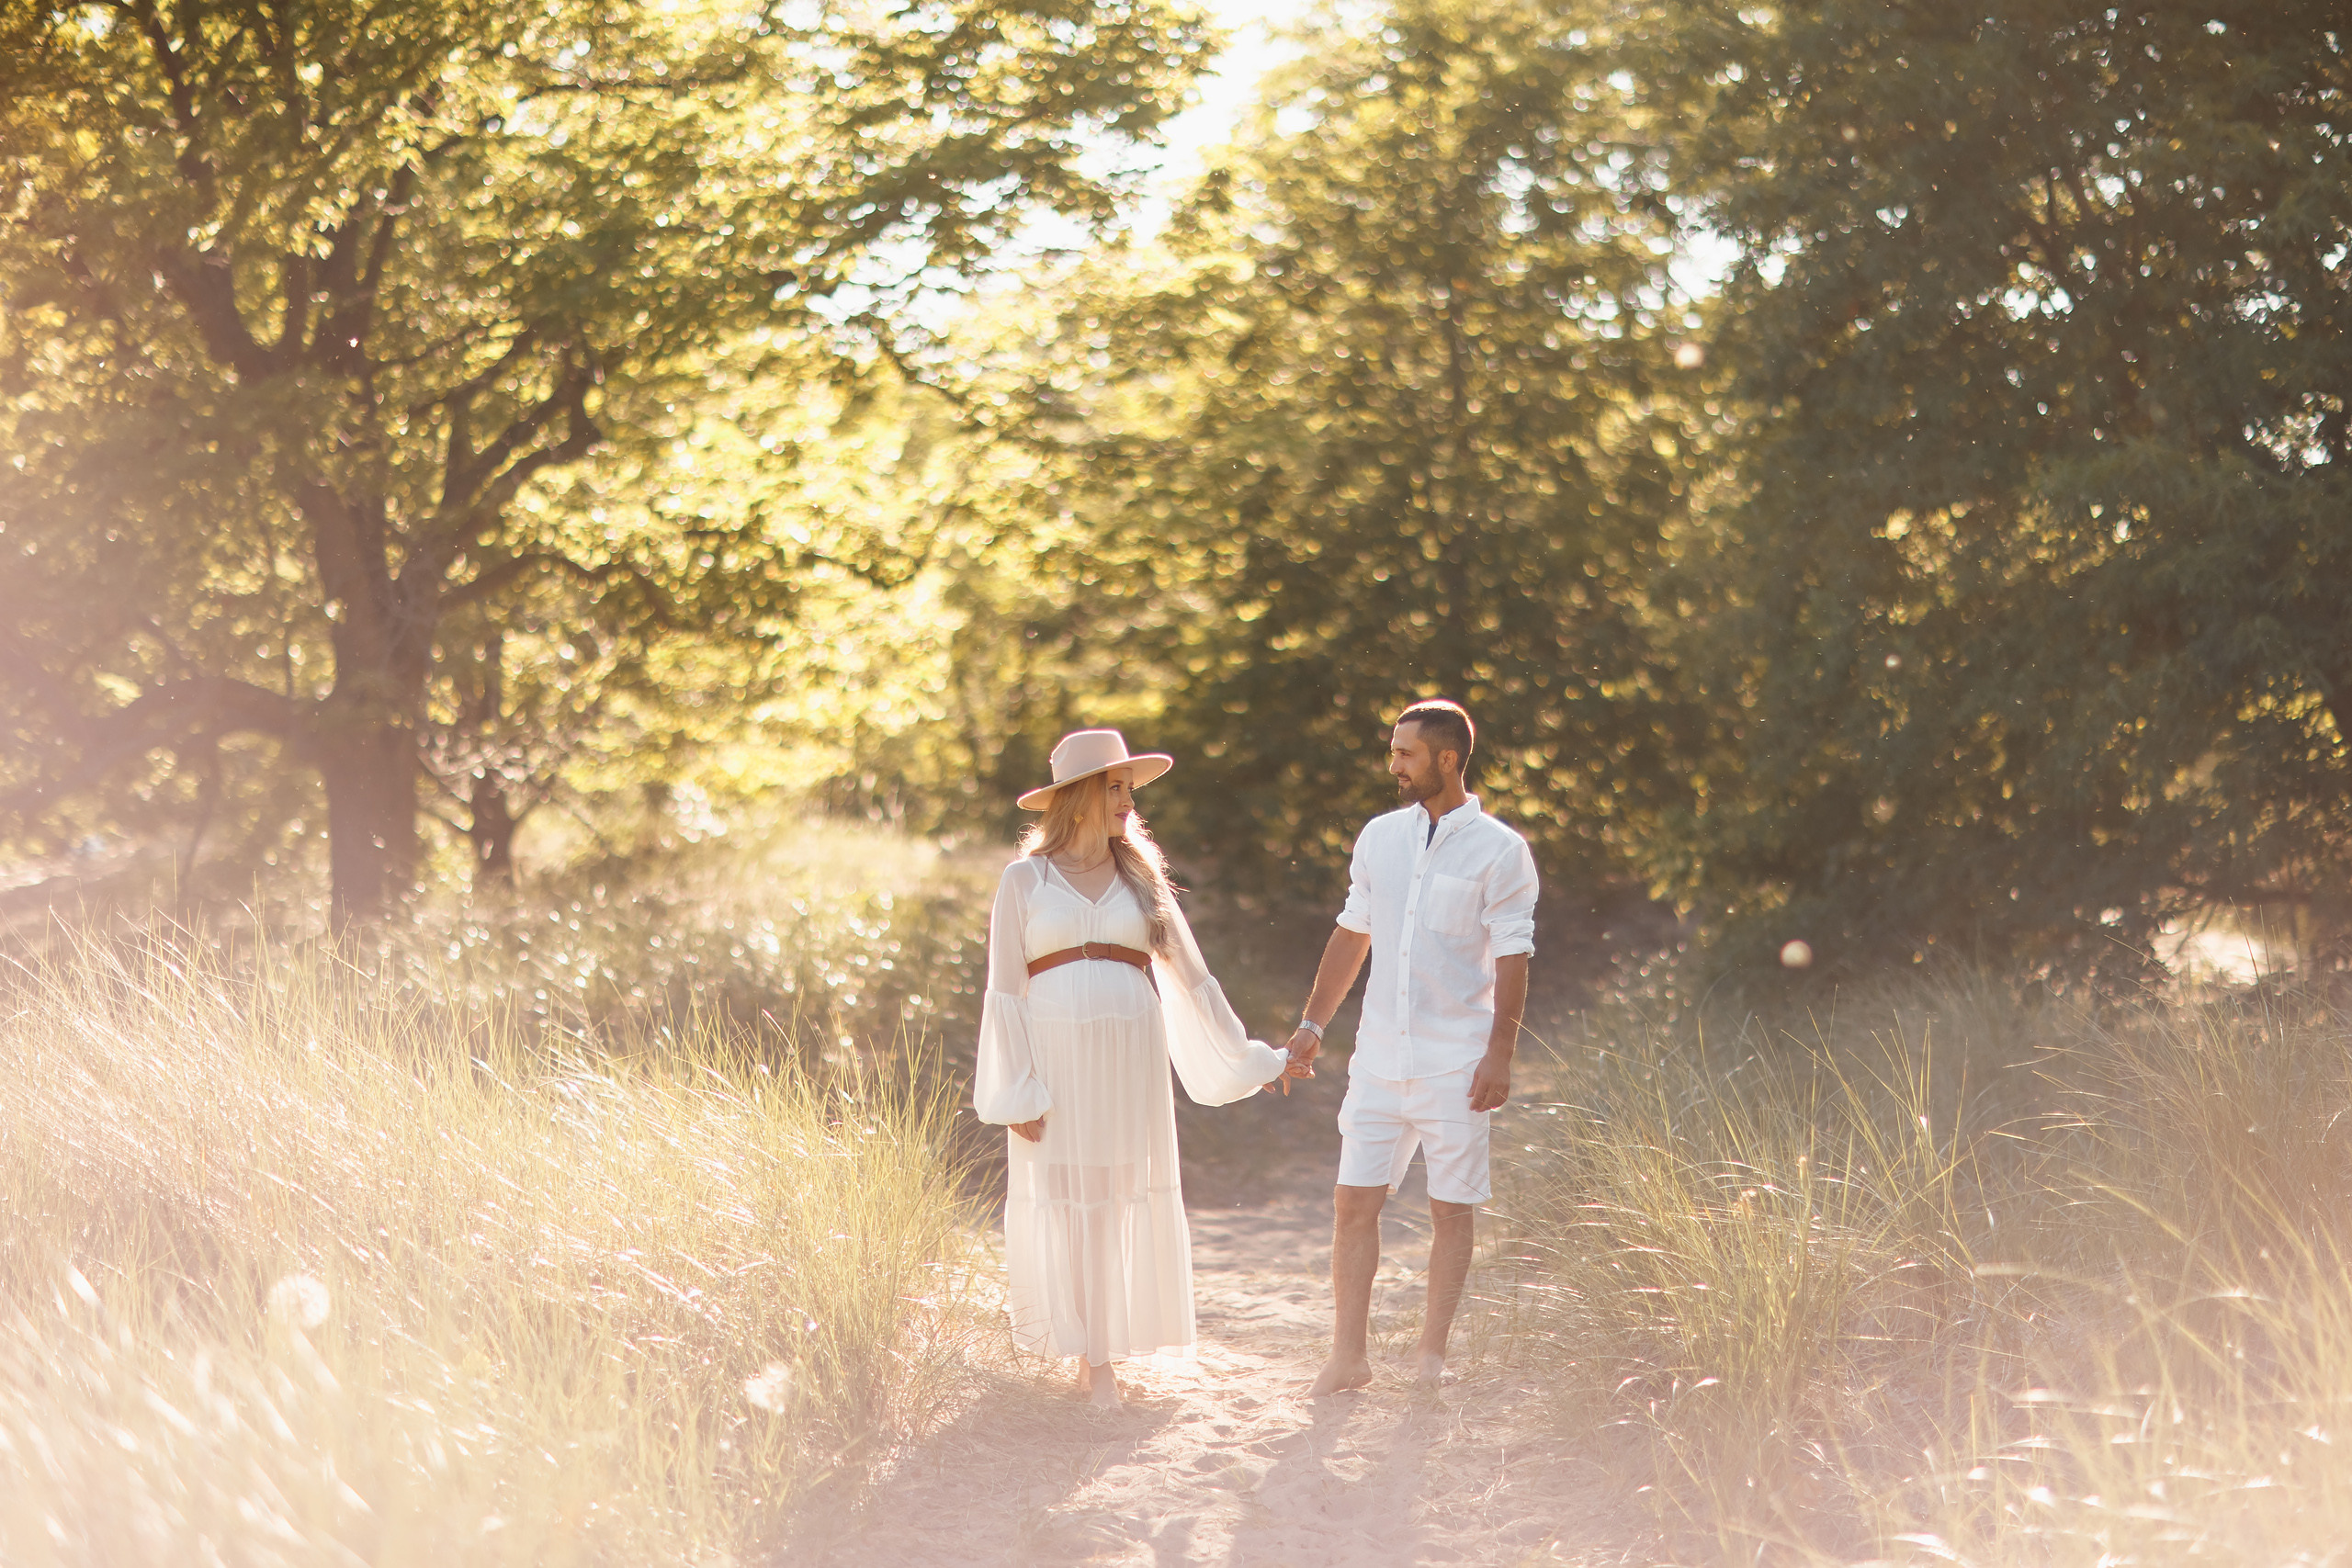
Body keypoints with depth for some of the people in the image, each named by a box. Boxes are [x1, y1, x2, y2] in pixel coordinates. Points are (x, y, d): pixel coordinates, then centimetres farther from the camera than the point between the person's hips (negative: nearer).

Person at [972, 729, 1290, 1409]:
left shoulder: (1140, 881, 12)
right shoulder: (1025, 880, 4)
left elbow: (1188, 976, 17)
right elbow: (1005, 988, 1)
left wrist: (1245, 1058, 17)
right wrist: (1015, 1092, -7)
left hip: (1129, 1057, 2)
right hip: (1053, 1056, -2)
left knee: (1121, 1196, 0)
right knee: (1059, 1197, -2)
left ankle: (1101, 1357, 8)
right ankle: (1065, 1331, 13)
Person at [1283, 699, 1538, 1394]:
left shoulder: (1499, 851, -5)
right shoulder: (1379, 837, 9)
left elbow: (1511, 961, -7)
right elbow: (1351, 936, 16)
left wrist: (1500, 1056, -13)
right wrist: (1312, 1024, 14)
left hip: (1455, 1064, -4)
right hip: (1380, 1053, 4)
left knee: (1452, 1209, 2)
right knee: (1353, 1202, 0)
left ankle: (1432, 1357, 12)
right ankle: (1348, 1355, 7)